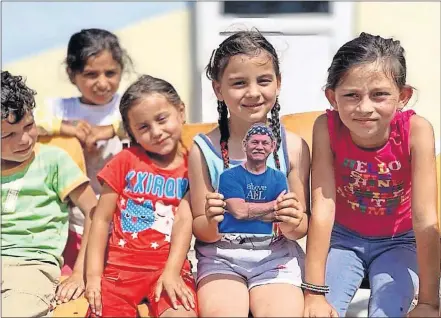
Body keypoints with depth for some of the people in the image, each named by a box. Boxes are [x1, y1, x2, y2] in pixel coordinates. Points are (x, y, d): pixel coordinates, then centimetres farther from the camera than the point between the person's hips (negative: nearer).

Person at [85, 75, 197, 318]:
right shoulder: (126, 160, 8)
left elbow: (185, 221, -3)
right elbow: (102, 218, 5)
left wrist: (172, 273, -16)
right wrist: (93, 274, -3)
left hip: (169, 265, -1)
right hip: (120, 265, 1)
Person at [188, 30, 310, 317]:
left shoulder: (294, 147, -5)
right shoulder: (204, 150, -6)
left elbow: (301, 226, 3)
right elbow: (200, 230, 0)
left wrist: (293, 223, -19)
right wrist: (213, 223, -22)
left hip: (276, 255, 1)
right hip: (220, 256, 0)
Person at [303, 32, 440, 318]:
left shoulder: (416, 130, -27)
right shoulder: (327, 127, -24)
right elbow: (323, 207, -25)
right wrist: (315, 292, -27)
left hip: (398, 242, 0)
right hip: (343, 238, 1)